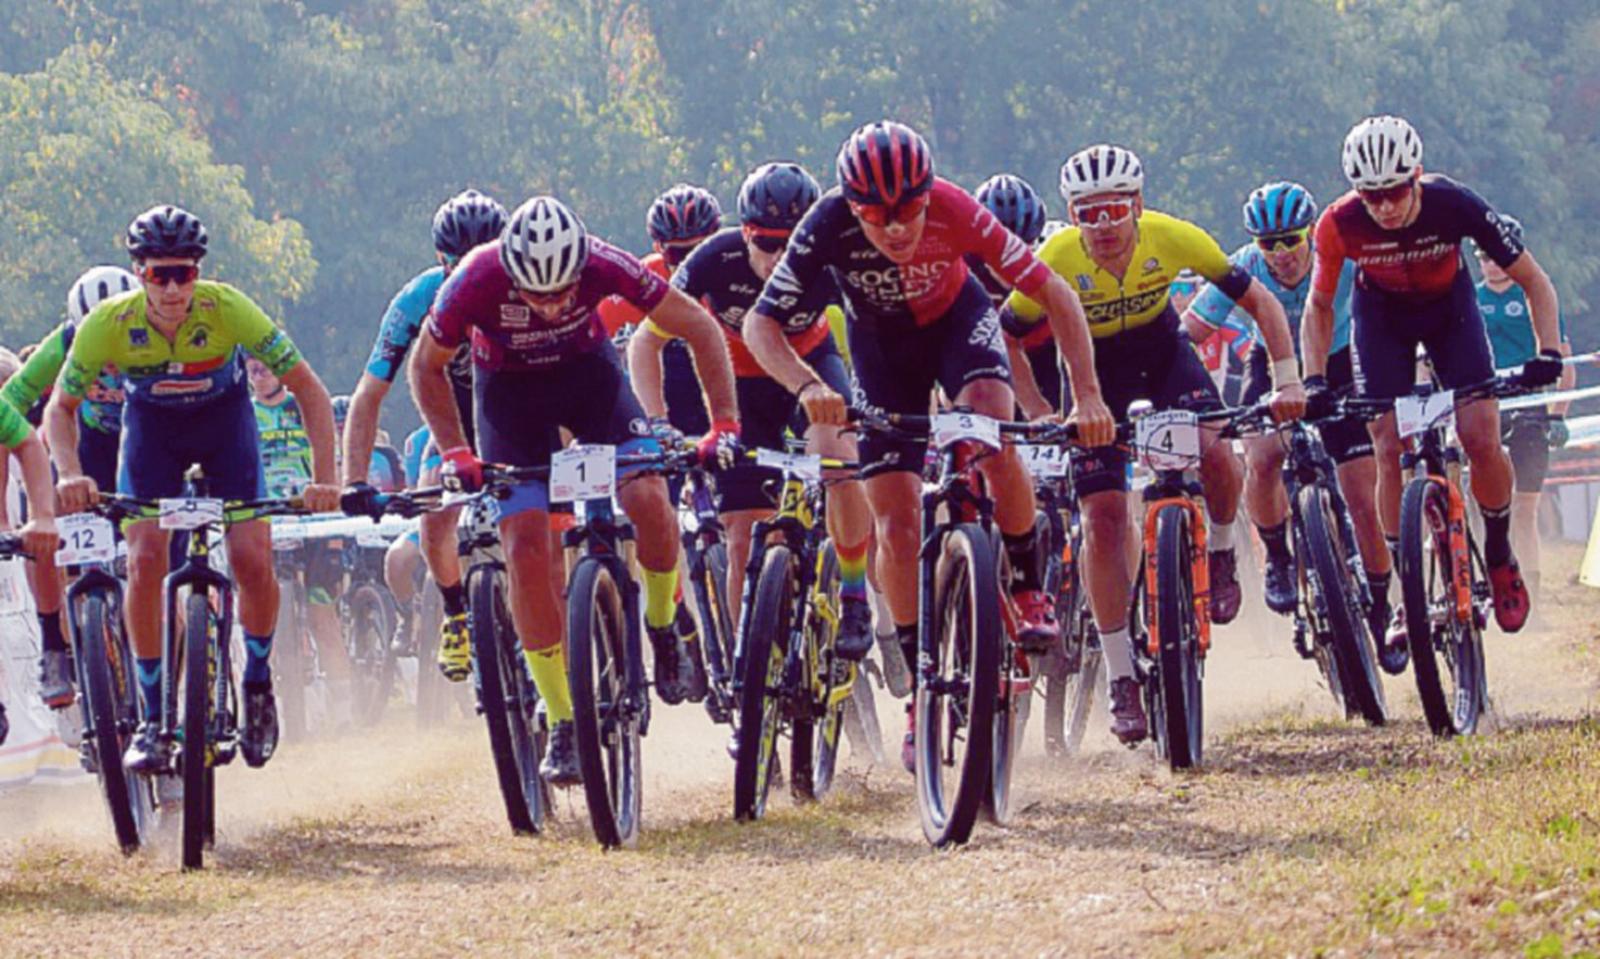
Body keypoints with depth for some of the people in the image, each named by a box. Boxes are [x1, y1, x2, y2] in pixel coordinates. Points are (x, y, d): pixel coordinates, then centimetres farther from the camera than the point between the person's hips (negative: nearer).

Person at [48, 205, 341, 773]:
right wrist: (70, 474, -36)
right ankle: (153, 719, -5)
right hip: (152, 423, 1)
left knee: (252, 560, -16)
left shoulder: (227, 310, -32)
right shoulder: (111, 323, -29)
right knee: (144, 562, -16)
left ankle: (258, 683, 11)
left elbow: (308, 390, -26)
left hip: (224, 417, -1)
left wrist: (323, 479, -37)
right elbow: (60, 408, -17)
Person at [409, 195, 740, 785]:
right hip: (510, 389, 0)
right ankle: (563, 724, -7)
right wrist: (455, 452, -21)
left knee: (647, 496, -23)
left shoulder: (603, 265, -32)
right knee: (526, 547, -15)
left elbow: (699, 330, -18)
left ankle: (663, 625, 7)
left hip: (588, 372, 0)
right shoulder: (477, 282, -32)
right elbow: (427, 368, -12)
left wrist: (724, 424, -24)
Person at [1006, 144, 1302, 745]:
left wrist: (1287, 380, -29)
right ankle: (1122, 681, -4)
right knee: (1103, 517, -12)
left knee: (1215, 457, -28)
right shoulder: (1056, 260, -28)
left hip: (1166, 360, 0)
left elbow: (1259, 301, -18)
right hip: (1097, 374, 0)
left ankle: (1220, 554, 5)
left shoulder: (1171, 239, -26)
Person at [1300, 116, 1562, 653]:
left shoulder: (1454, 206, -32)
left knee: (1480, 438, -16)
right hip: (1381, 316, 1)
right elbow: (1318, 307, -11)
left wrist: (1548, 353, -34)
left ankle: (1500, 558, 9)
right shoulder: (1340, 225, -29)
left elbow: (1533, 281, -22)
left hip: (1448, 308, -1)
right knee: (1389, 450, -13)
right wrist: (1314, 381, -23)